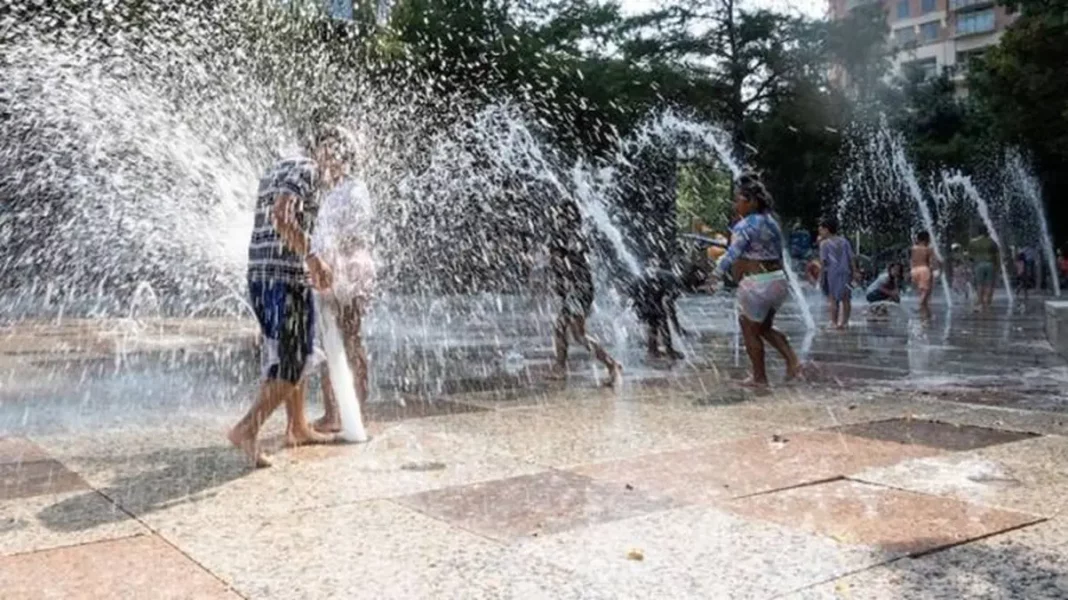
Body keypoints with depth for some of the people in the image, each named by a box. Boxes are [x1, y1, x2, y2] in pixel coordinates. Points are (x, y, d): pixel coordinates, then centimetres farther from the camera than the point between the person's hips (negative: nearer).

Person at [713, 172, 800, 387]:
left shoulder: (745, 226, -16)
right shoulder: (771, 222, 10)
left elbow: (733, 254, -18)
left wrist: (717, 272, -7)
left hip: (756, 284, -9)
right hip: (778, 279, 9)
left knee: (750, 330, 9)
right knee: (765, 327, 25)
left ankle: (759, 377, 17)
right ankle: (792, 360, 12)